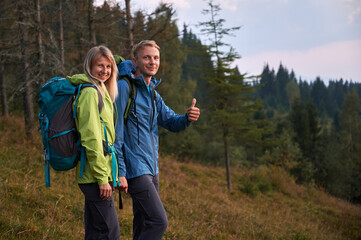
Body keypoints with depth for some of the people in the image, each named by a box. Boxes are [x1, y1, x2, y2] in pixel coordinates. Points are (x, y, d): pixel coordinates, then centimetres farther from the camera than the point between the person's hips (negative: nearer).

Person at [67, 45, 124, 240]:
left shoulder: (101, 91, 18)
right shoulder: (90, 92, -13)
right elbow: (91, 138, -19)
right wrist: (102, 178, -19)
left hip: (97, 176, 10)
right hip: (96, 174, -10)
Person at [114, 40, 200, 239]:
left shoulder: (152, 93, 16)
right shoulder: (124, 87, -11)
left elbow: (171, 122, 14)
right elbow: (115, 131, -15)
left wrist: (187, 118, -10)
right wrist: (119, 172, -19)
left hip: (151, 168, 9)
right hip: (135, 168, -9)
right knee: (159, 221, -15)